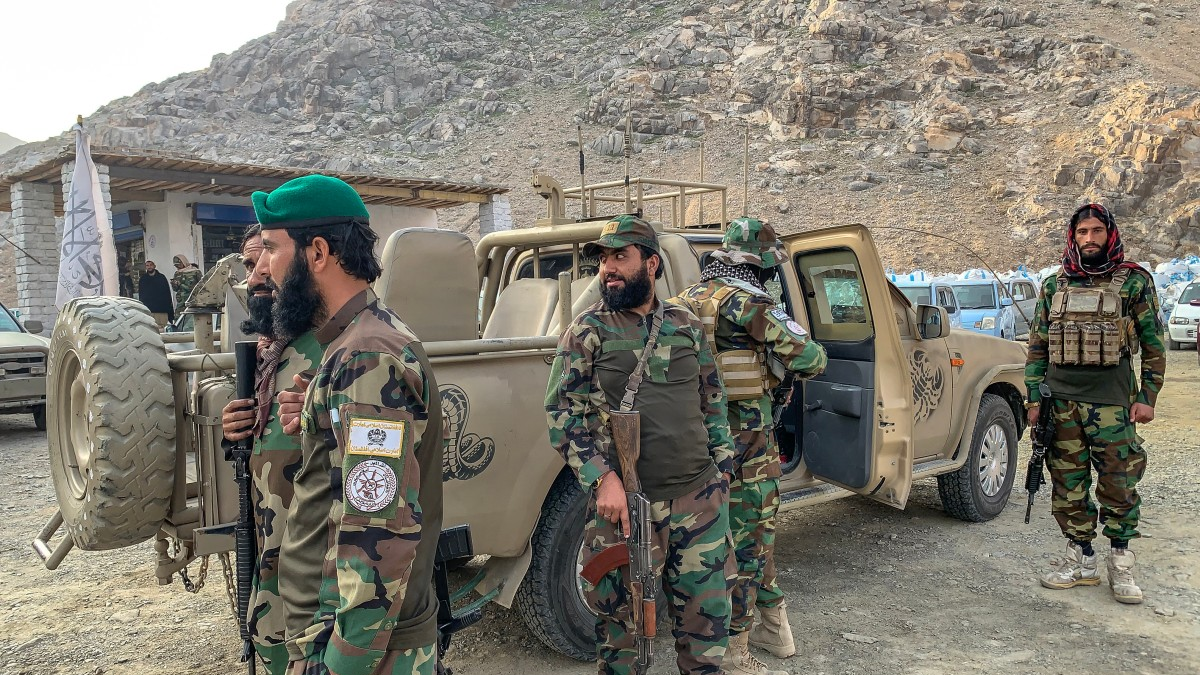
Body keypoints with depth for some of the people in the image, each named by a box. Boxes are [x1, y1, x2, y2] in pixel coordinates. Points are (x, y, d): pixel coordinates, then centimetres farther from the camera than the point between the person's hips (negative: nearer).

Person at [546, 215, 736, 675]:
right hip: (626, 502, -3)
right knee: (622, 613, 9)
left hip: (701, 495, 3)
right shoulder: (586, 331, -3)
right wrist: (603, 478, -17)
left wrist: (722, 466, 13)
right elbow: (561, 412, -7)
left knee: (707, 608, 13)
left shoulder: (688, 326, 7)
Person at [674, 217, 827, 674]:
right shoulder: (746, 301, -17)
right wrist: (783, 362, 7)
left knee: (753, 527, 21)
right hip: (745, 435, -8)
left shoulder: (687, 301, 6)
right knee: (747, 536, 4)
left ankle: (773, 624, 35)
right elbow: (811, 358, -17)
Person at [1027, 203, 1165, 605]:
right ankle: (1080, 560, 19)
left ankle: (1121, 563, 16)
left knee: (1119, 485, 1)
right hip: (1061, 403, 3)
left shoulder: (1134, 282, 2)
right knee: (1067, 485, 7)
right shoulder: (1054, 286, 9)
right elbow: (1037, 346, 11)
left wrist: (1147, 397, -4)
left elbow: (1154, 344, 2)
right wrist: (1034, 397, 5)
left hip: (1112, 404, -3)